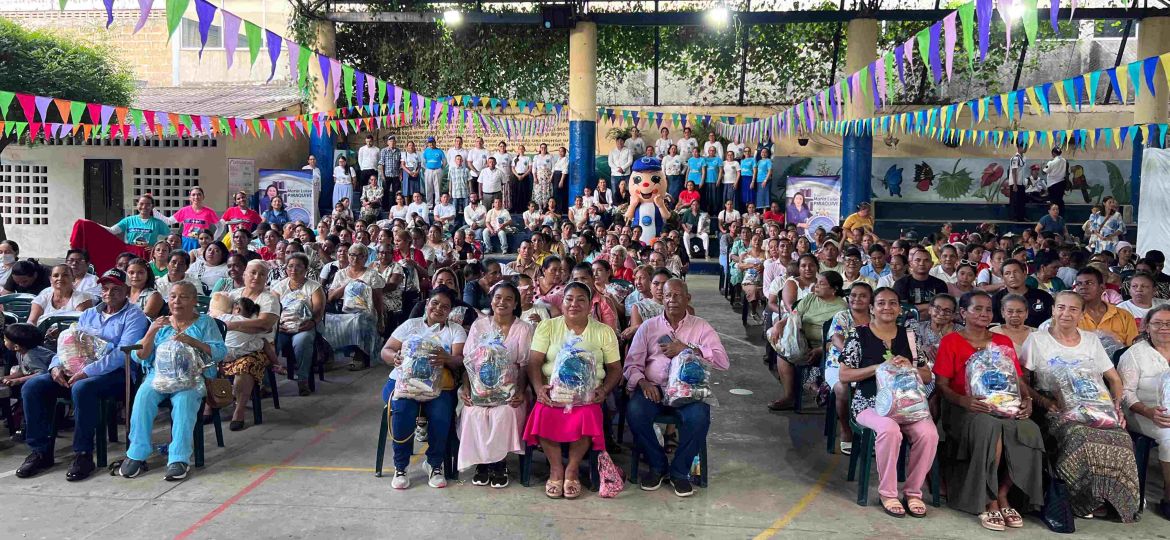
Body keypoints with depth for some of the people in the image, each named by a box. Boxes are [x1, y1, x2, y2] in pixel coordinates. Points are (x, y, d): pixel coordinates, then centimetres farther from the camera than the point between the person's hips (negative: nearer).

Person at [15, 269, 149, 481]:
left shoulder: (133, 316, 1)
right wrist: (56, 365, -2)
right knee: (32, 387, -13)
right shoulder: (88, 315, 23)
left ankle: (83, 455, -26)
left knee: (82, 388, -38)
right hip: (75, 371, 7)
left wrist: (87, 372, -21)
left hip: (115, 373, -7)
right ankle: (40, 451, -6)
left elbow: (123, 353, -13)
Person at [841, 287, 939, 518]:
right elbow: (844, 375, -4)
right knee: (890, 430, -35)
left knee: (929, 433, -27)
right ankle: (888, 493, -15)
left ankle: (913, 491, -6)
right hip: (870, 403, -3)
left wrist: (909, 368, -9)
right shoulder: (859, 335, 2)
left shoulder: (908, 335, 12)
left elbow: (927, 376, 13)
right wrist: (880, 367, -15)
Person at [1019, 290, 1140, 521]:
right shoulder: (1037, 340, 10)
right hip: (1059, 411, -3)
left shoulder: (1091, 340, 22)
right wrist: (1044, 402, -13)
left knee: (1120, 439, -30)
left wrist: (1116, 403, 4)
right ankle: (1083, 500, -19)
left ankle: (1107, 498, -12)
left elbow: (1114, 379, 23)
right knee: (1080, 437, -36)